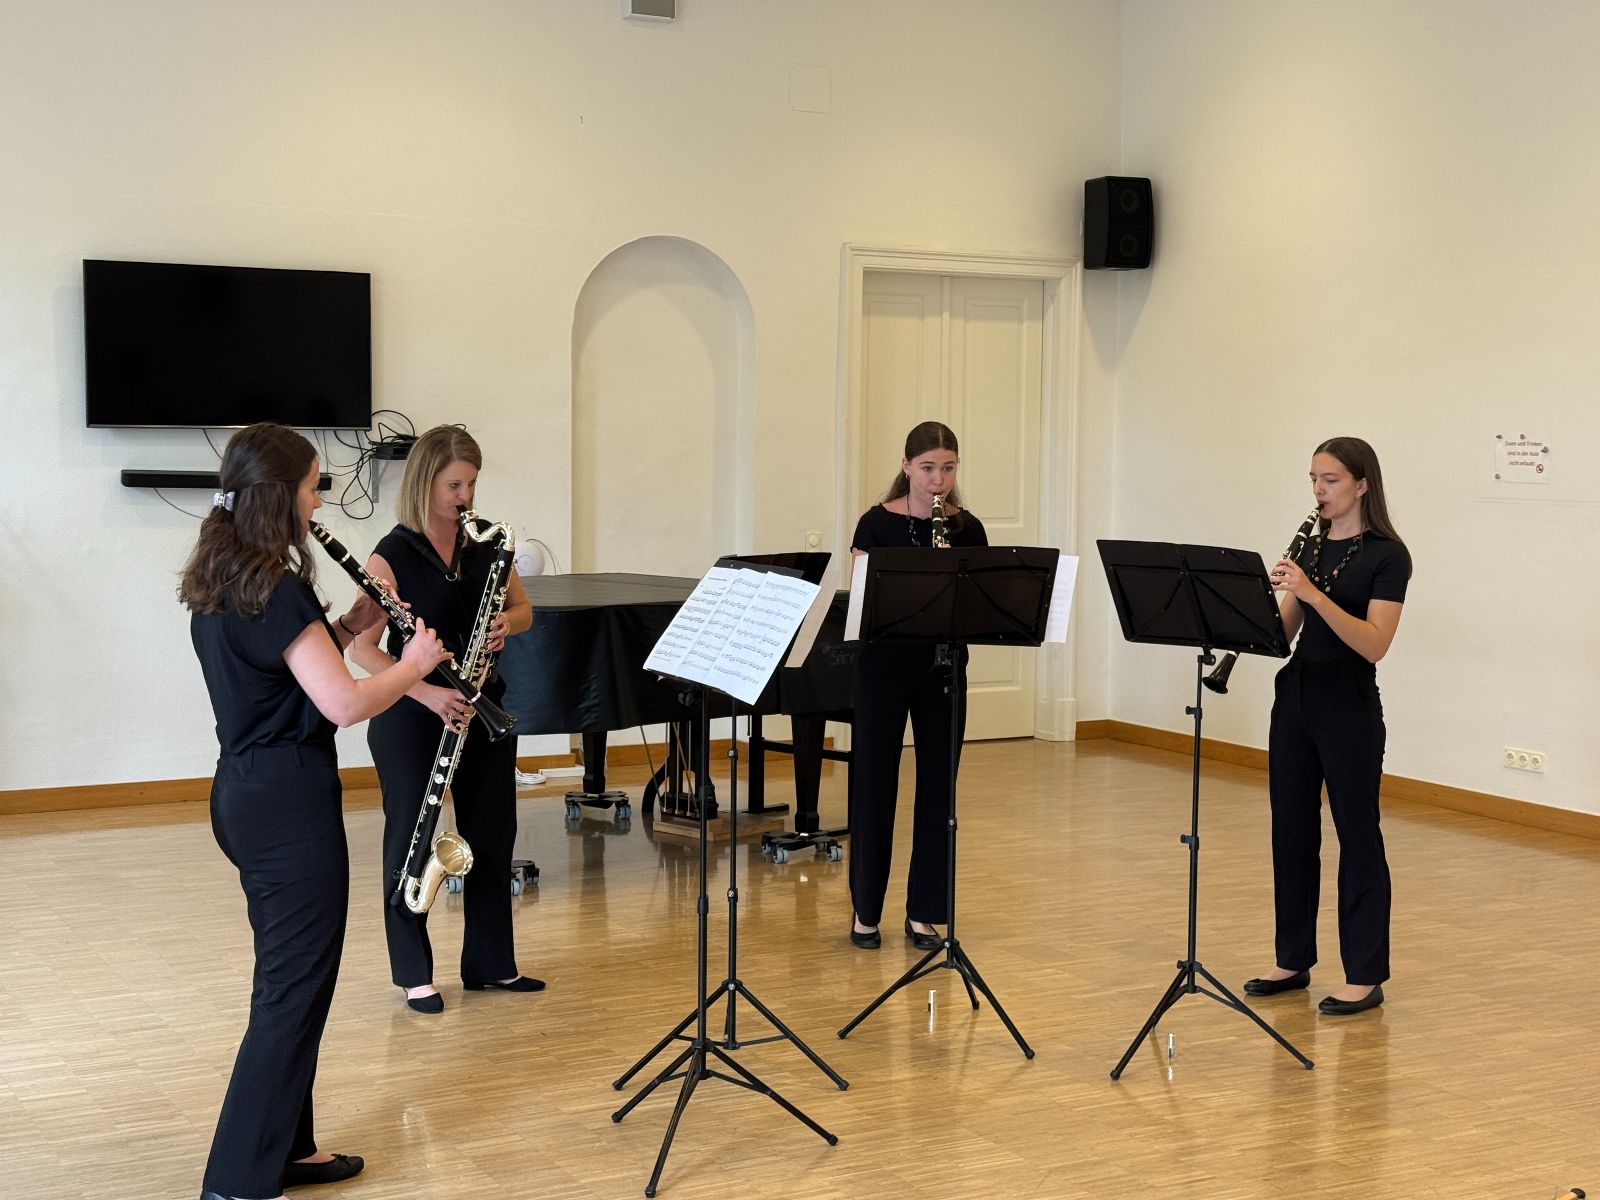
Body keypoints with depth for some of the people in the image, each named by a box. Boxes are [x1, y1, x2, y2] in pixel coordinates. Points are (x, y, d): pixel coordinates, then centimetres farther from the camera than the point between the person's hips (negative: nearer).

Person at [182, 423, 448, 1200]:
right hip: (288, 801, -10)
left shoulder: (219, 582, 9)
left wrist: (350, 626, 11)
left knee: (287, 977, 19)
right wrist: (414, 665, -7)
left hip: (244, 791, 10)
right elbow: (344, 704, -22)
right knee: (296, 987, -3)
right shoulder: (276, 588, -20)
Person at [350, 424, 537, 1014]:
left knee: (491, 834, 10)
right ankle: (414, 973, 14)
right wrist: (428, 693, -26)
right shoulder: (393, 555, -12)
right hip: (411, 717, -5)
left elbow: (523, 609, 12)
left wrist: (506, 624, -13)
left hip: (483, 708, 5)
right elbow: (362, 645, -15)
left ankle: (490, 961, 23)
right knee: (411, 838, 3)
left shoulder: (484, 544, 4)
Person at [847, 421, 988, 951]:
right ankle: (865, 911, 15)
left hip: (942, 668, 2)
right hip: (884, 666, -2)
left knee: (937, 787, 5)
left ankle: (923, 913, 14)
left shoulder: (967, 529, 4)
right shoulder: (877, 523, -3)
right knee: (874, 784, 2)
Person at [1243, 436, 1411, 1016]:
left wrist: (1312, 593, -28)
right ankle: (1294, 960, 22)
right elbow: (1284, 631, 8)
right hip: (1295, 700, 7)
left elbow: (1374, 643, -20)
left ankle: (1365, 977, 8)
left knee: (1356, 836, 0)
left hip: (1348, 709, -7)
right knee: (1291, 830, 11)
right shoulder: (1311, 547, 10)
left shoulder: (1387, 555, -9)